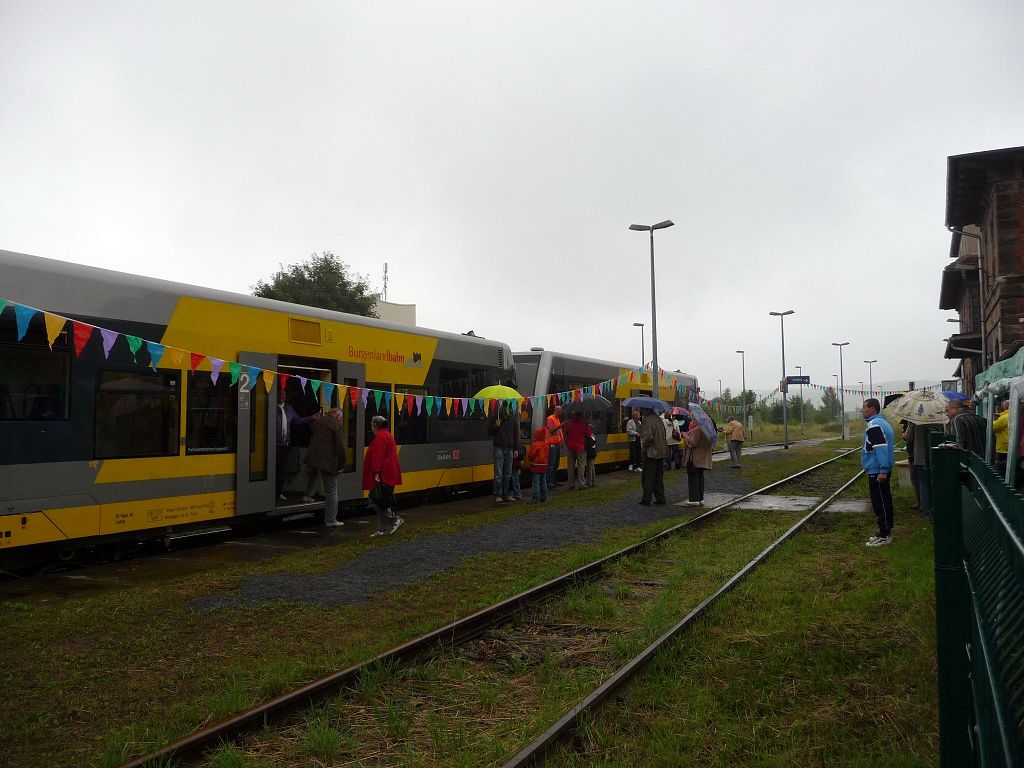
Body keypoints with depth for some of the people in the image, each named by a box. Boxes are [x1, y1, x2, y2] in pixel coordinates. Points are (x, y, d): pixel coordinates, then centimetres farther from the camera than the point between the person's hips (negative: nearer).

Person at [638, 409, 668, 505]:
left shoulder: (647, 420, -18)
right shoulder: (659, 419, 9)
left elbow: (648, 437, -24)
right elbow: (663, 435, 14)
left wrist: (644, 445, -8)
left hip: (651, 453, -8)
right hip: (661, 451, 8)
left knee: (647, 477, 0)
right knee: (659, 477, 14)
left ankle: (646, 500, 3)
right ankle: (660, 498, 18)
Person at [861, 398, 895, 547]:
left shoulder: (874, 425, -17)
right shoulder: (882, 422, 16)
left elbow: (882, 448, -25)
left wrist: (882, 471, -26)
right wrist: (884, 469, 21)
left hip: (877, 471, -11)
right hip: (881, 469, 11)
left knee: (880, 503, -5)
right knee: (884, 501, 16)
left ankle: (884, 536, 0)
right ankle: (885, 533, 24)